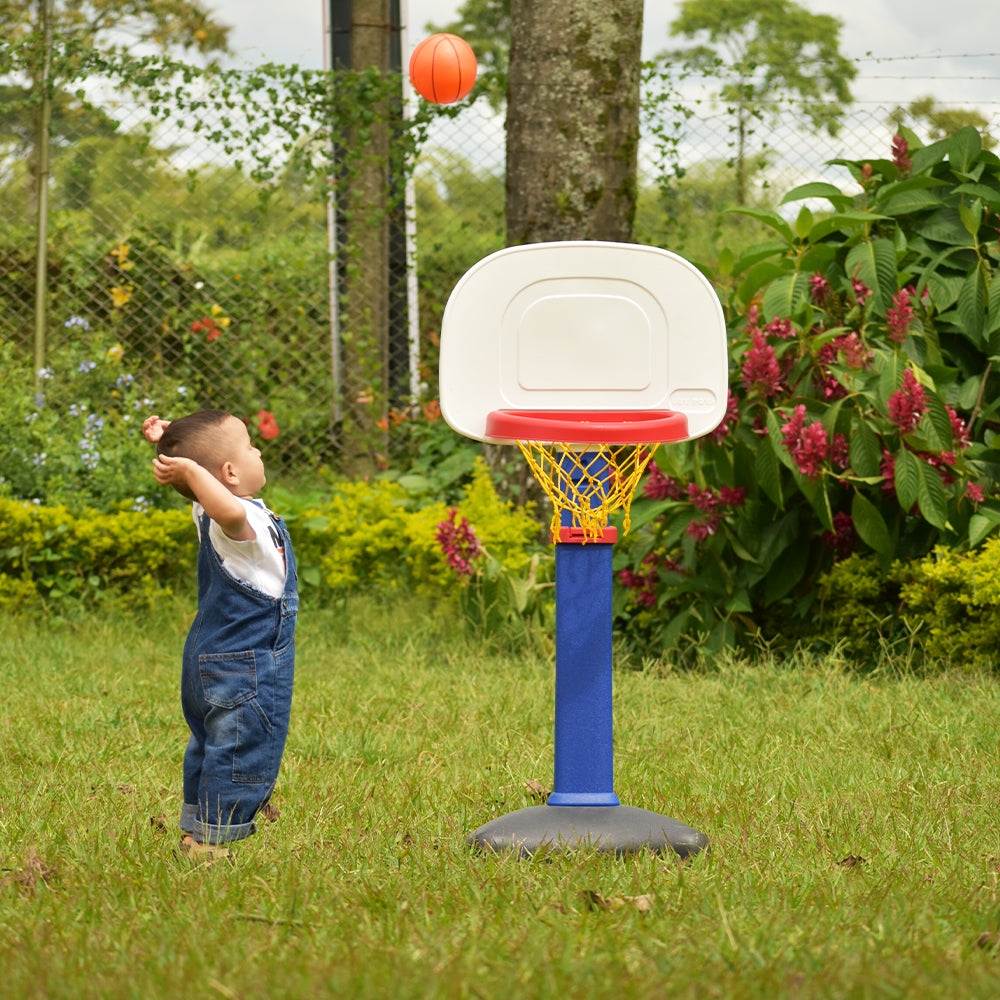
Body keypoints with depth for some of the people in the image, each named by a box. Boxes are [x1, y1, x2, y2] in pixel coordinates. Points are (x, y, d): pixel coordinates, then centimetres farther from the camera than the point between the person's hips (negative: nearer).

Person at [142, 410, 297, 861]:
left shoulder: (205, 515, 4)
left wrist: (167, 442, 11)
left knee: (209, 748, 21)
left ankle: (194, 830, 31)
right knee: (240, 755, -2)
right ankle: (209, 842, 0)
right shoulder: (250, 522, -26)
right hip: (244, 668, -10)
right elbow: (229, 510, -50)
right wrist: (192, 470, -40)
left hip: (209, 659, 10)